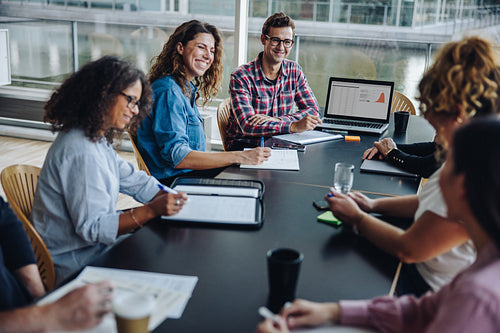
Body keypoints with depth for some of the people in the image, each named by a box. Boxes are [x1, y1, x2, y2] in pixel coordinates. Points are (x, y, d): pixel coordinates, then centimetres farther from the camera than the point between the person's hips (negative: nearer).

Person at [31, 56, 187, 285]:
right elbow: (91, 227, -26)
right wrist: (152, 210, -32)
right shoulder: (81, 151, -25)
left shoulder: (97, 139, 7)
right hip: (75, 264, -9)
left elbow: (134, 181, 9)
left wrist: (170, 200, -6)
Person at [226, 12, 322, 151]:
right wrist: (294, 126, -38)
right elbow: (247, 126, -24)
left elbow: (313, 111, 0)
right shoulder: (241, 77, -13)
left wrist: (276, 120, -19)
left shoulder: (294, 70, 4)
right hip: (243, 147, -5)